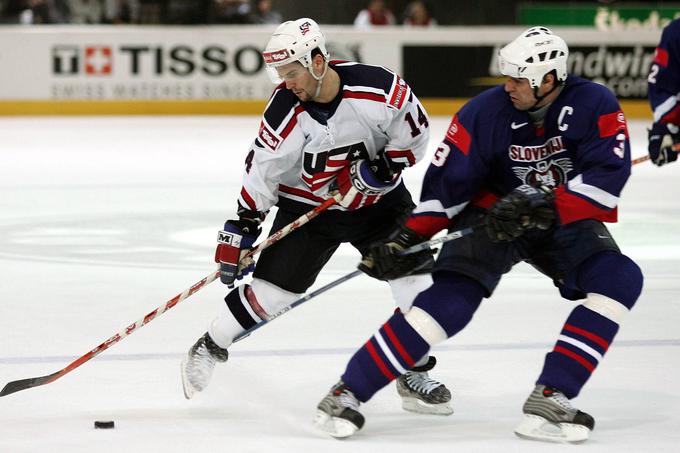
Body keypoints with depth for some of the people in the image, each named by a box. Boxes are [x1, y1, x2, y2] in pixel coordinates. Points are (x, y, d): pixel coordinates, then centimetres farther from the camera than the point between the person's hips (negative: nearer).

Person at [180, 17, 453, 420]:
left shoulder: (381, 89, -24)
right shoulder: (285, 113, -22)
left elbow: (414, 133, -7)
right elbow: (262, 172, -12)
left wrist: (386, 164, -22)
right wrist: (240, 229, -12)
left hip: (378, 199, 1)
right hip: (307, 205, -1)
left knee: (418, 277, -6)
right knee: (272, 286, -6)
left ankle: (415, 375, 9)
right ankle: (209, 349, 16)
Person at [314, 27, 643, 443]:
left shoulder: (596, 105, -17)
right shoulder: (485, 112, -16)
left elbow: (607, 175, -26)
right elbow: (446, 183, -11)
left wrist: (545, 205, -34)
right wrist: (408, 239, -18)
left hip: (566, 221, 2)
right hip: (495, 214, -2)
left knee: (620, 280, -23)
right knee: (451, 298, -22)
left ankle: (551, 398, -23)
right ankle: (348, 392, -15)